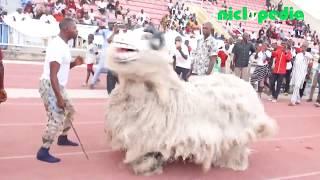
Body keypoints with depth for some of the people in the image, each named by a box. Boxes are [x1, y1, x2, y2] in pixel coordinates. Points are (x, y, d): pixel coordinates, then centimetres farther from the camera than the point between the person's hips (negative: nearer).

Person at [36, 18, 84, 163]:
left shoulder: (63, 45, 11)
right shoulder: (57, 46, -21)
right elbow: (53, 75, -26)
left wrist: (74, 63, 3)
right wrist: (59, 97, -27)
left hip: (58, 86, 11)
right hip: (49, 86, -11)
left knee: (69, 110, 22)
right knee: (57, 119, -12)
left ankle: (62, 138, 40)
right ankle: (43, 152, 1)